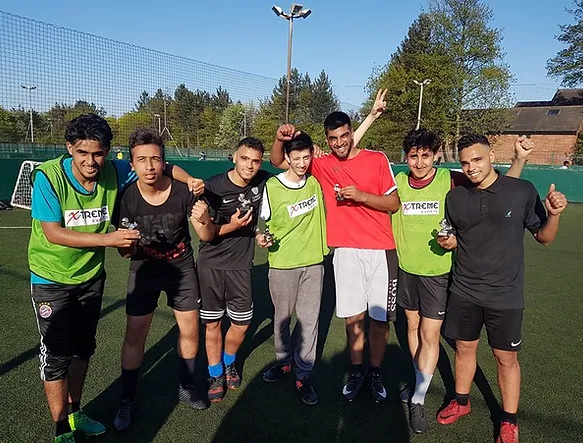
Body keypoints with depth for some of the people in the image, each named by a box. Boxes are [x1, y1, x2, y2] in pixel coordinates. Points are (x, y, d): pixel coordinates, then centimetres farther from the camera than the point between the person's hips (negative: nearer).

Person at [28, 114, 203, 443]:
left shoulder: (114, 172, -13)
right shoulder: (48, 176, -22)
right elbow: (53, 233, -25)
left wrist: (190, 180, -19)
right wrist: (108, 239, -33)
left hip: (92, 276, 4)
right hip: (52, 279, -4)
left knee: (83, 348, 18)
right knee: (57, 355, 2)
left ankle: (75, 413, 39)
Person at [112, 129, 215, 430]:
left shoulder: (184, 192, -20)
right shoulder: (127, 198, -19)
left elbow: (207, 237, -12)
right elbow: (124, 252, -9)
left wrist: (202, 221, -34)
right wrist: (128, 246, -33)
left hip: (182, 269, 1)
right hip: (144, 270, 0)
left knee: (190, 330, 9)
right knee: (134, 336, 1)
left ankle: (186, 387, 34)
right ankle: (127, 399, 25)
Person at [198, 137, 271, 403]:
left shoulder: (263, 181, -4)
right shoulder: (214, 187, -14)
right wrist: (232, 226, -27)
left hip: (241, 264, 3)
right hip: (211, 263, -2)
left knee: (242, 323, 8)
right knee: (212, 323, 6)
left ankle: (229, 363, 38)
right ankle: (215, 375, 28)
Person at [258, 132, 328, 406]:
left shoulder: (316, 180, -1)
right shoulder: (272, 187, -9)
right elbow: (267, 224, 1)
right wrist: (263, 239, -18)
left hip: (313, 262, 2)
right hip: (282, 263, -1)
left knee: (309, 319, 5)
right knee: (282, 317, 14)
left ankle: (303, 374, 19)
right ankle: (284, 361, 37)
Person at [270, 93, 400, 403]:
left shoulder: (377, 159, 1)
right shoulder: (322, 164, 6)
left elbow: (394, 203, 1)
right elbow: (278, 162, 13)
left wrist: (361, 195, -14)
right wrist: (280, 139, -7)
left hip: (381, 250, -1)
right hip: (345, 250, 1)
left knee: (379, 316, 6)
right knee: (353, 316, 8)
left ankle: (375, 371, 27)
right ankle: (357, 370, 28)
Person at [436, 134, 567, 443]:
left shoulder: (523, 191, -9)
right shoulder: (455, 197, -2)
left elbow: (544, 237, -1)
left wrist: (553, 214, -20)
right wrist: (448, 242, -10)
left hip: (505, 295, -2)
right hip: (464, 292, 3)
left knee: (506, 358, 10)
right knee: (464, 348, 17)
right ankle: (461, 402, 39)